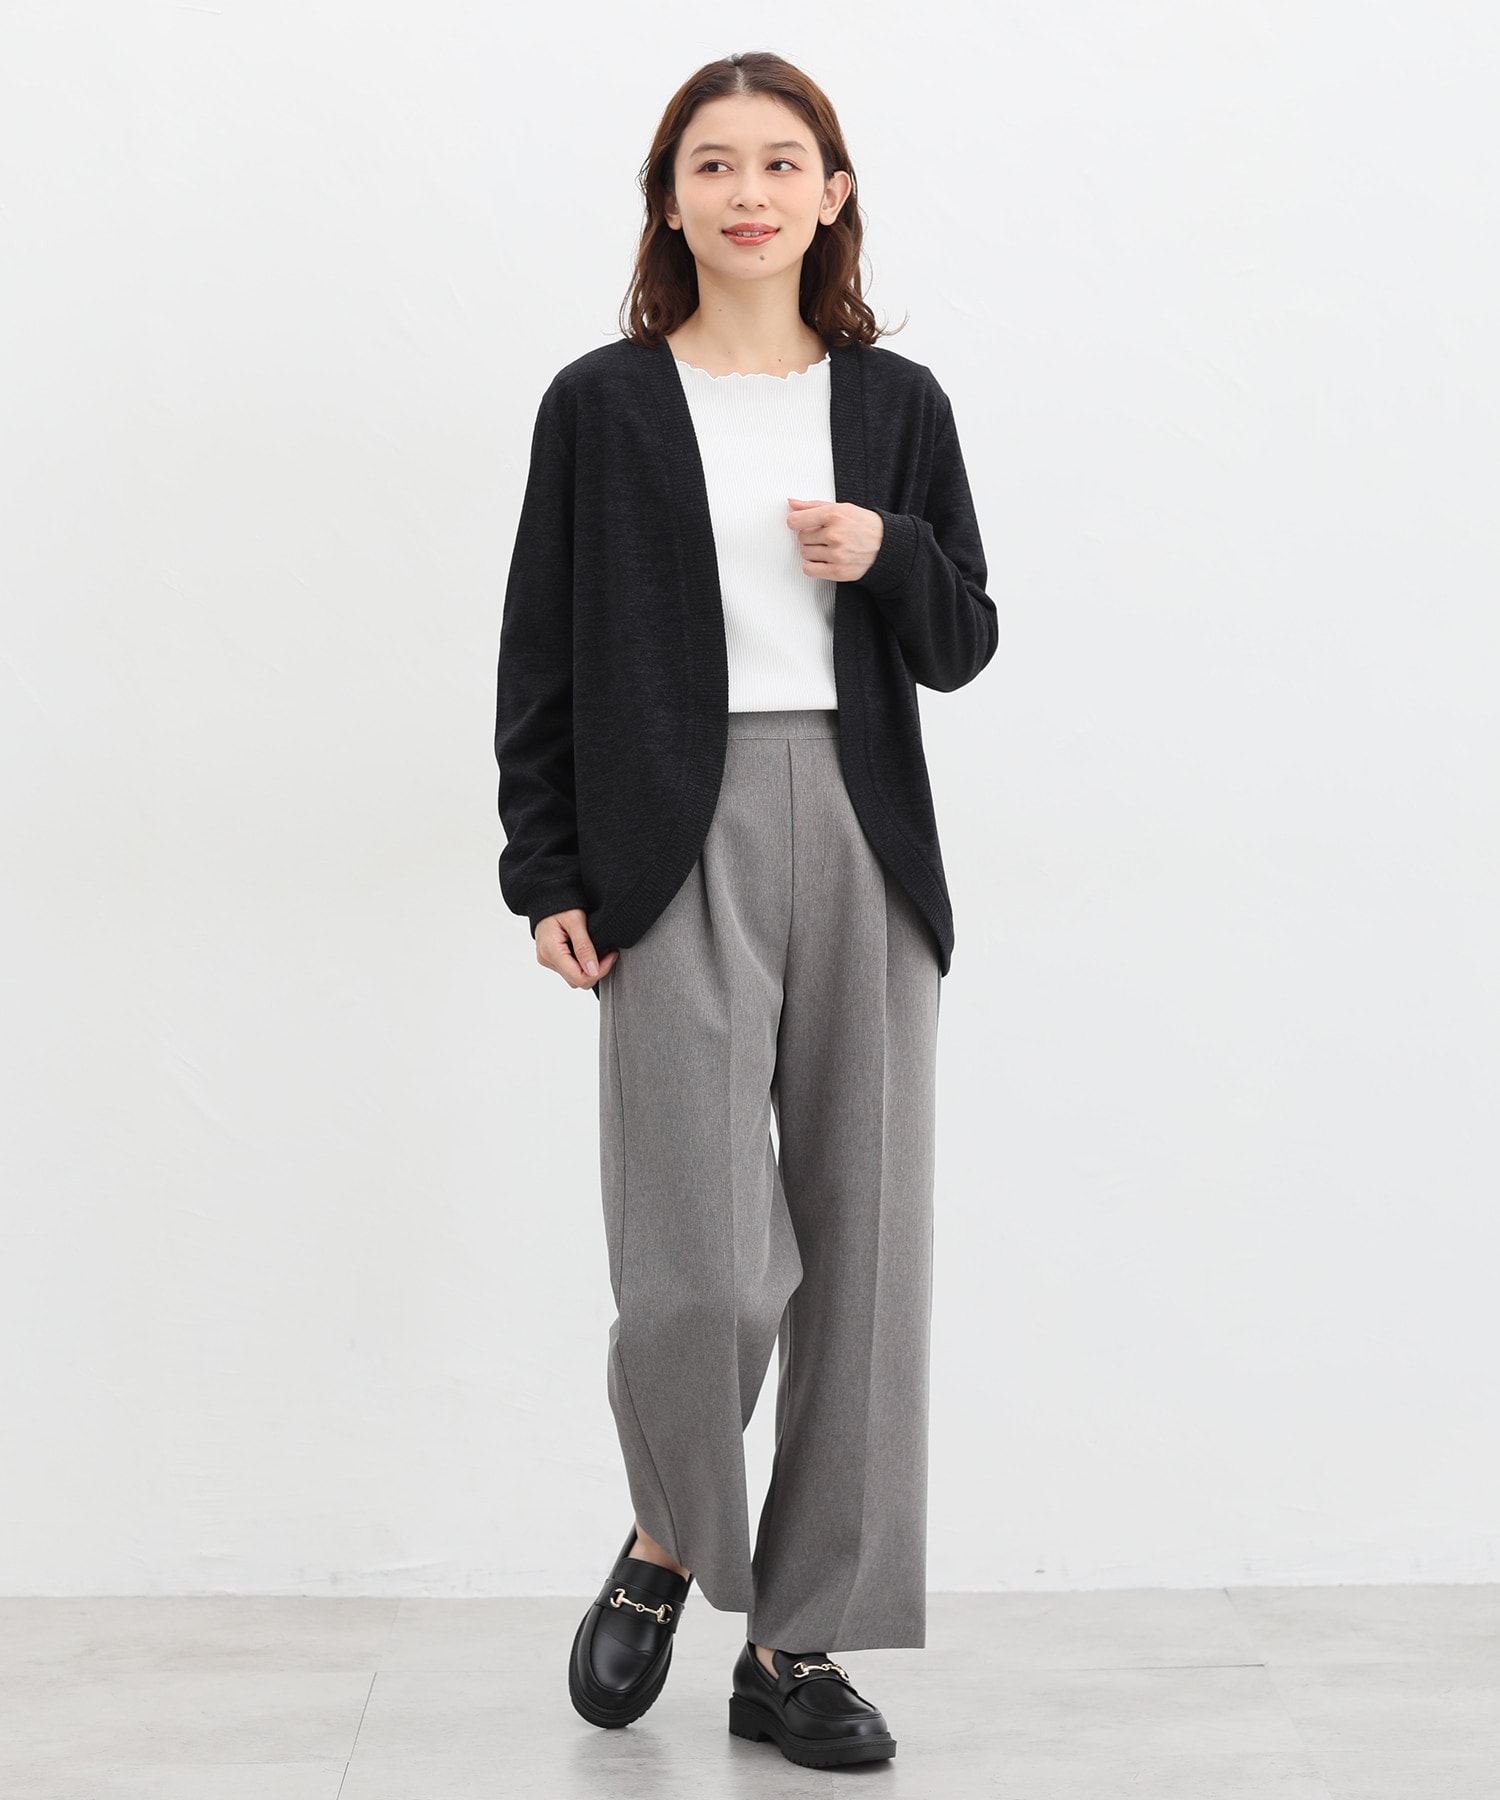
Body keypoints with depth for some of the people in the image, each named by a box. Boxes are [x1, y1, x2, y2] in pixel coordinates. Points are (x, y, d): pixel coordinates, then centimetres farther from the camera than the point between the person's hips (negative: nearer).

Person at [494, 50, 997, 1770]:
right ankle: (666, 1546, 22)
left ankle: (796, 1642, 16)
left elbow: (963, 647, 13)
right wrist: (547, 874, -2)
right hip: (679, 851, -3)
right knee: (702, 1262, -10)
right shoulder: (602, 403, 5)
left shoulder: (895, 402, 11)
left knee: (863, 1246, 3)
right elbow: (541, 656, 4)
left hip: (865, 848, 3)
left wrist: (892, 557, -7)